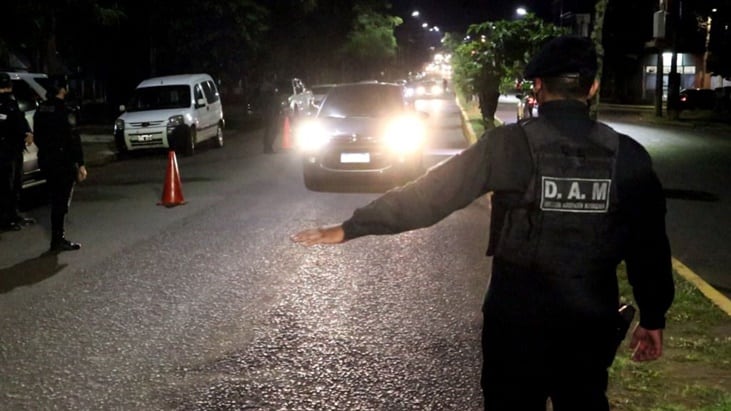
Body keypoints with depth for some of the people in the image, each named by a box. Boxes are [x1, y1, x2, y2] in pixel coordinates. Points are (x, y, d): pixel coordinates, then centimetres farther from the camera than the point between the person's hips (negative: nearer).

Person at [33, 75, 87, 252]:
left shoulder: (41, 110, 8)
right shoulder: (63, 112, -17)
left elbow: (38, 137, 15)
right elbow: (73, 140, -19)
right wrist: (80, 164, -17)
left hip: (45, 160, 8)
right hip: (62, 162, -8)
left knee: (56, 199, 16)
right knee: (61, 201, -2)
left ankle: (58, 237, 21)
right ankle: (58, 240, 1)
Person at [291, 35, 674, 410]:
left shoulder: (508, 145, -11)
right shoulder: (627, 155, -3)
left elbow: (427, 193, -10)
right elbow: (650, 245, 1)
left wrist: (349, 228, -3)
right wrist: (653, 318, 13)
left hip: (518, 319, -2)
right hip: (593, 323, 3)